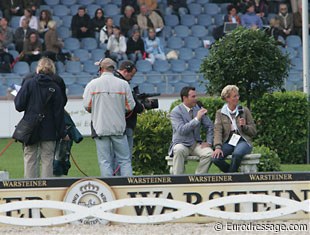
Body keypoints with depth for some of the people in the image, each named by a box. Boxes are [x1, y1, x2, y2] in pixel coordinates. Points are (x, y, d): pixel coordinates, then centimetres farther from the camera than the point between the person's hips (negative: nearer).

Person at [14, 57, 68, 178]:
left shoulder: (28, 83, -6)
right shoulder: (55, 88, -4)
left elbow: (19, 106, -7)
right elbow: (58, 113, -2)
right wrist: (62, 133, 5)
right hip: (48, 131, 0)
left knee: (30, 160, 6)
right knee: (47, 160, 5)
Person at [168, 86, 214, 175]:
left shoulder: (198, 109, 6)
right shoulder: (175, 112, -10)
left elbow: (209, 126, 13)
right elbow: (181, 130, -25)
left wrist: (209, 142, -1)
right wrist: (197, 119, -29)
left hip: (196, 144, 4)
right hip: (181, 144, -4)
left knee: (209, 152, -25)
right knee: (179, 150, -38)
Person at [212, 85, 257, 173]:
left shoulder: (244, 111, 10)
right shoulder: (220, 113, 9)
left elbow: (253, 131, 11)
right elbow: (217, 131, -2)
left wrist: (244, 126, -10)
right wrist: (218, 147, -18)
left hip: (243, 141, -1)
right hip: (228, 142, 1)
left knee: (237, 154, -37)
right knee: (215, 158, -29)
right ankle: (234, 173, -5)